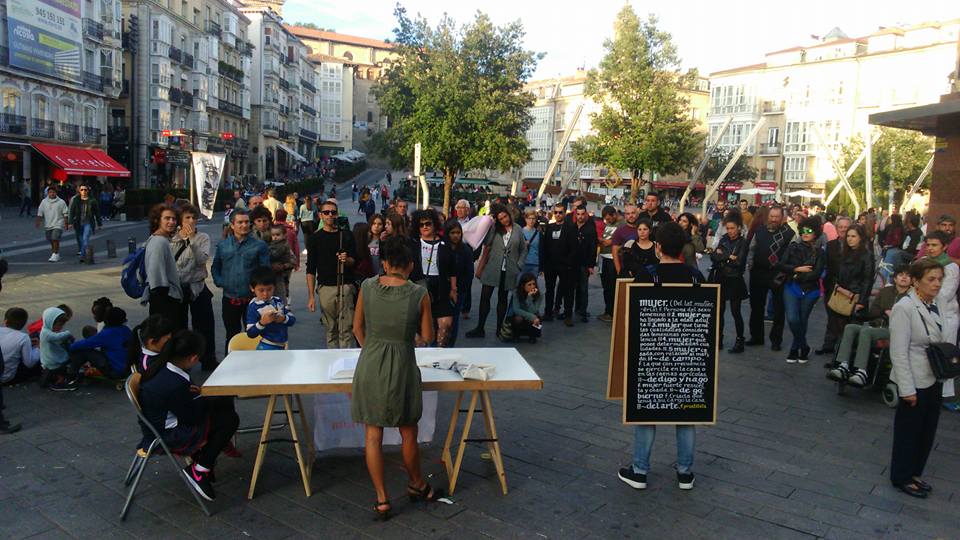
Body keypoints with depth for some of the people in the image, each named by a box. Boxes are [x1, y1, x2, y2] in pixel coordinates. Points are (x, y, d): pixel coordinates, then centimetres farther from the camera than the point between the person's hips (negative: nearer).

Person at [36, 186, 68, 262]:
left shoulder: (61, 202, -2)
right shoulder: (44, 202, 6)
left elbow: (65, 214, 1)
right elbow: (40, 213, 8)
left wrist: (66, 223, -3)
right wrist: (38, 222, 0)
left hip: (58, 224, -4)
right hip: (47, 225, 4)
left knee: (55, 239, -16)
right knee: (51, 241, 11)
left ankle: (55, 254, -11)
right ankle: (57, 254, 26)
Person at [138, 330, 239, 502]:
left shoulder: (162, 368, -6)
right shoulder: (175, 385, -32)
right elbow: (191, 417, -18)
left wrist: (191, 393, 1)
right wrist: (203, 397, -3)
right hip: (166, 437, -9)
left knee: (224, 402, 8)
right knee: (230, 420, -11)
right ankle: (199, 470, 1)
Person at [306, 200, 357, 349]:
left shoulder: (346, 235, 9)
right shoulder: (315, 238, 6)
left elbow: (354, 261, 12)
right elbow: (311, 269, 5)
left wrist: (347, 260, -13)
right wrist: (311, 296, -2)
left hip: (346, 286, 0)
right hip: (325, 288, 0)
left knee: (346, 329, -5)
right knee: (330, 329, 6)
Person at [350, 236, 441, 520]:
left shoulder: (368, 287, -6)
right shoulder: (419, 294, -11)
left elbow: (358, 328, 5)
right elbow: (427, 337, -2)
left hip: (369, 366, 1)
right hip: (402, 367, -1)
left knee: (373, 435, 11)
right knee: (408, 433, 18)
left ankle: (382, 499, 17)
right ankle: (417, 484, 38)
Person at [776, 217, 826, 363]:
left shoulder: (819, 252, 2)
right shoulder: (793, 247, 6)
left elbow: (816, 274, -9)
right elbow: (780, 265, -3)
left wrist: (798, 277, -8)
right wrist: (797, 269, -12)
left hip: (810, 291, 0)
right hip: (791, 288, 0)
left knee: (802, 321, 7)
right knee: (792, 319, -15)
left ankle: (795, 350, 24)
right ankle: (803, 348, 5)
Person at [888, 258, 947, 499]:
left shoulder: (934, 305, 4)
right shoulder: (904, 308, -19)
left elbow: (939, 341, 17)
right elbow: (898, 353, -19)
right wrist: (907, 389, -18)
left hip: (934, 380, 7)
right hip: (916, 382, -7)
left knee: (927, 431, 17)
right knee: (909, 431, 8)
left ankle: (914, 473, 35)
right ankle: (901, 478, 26)